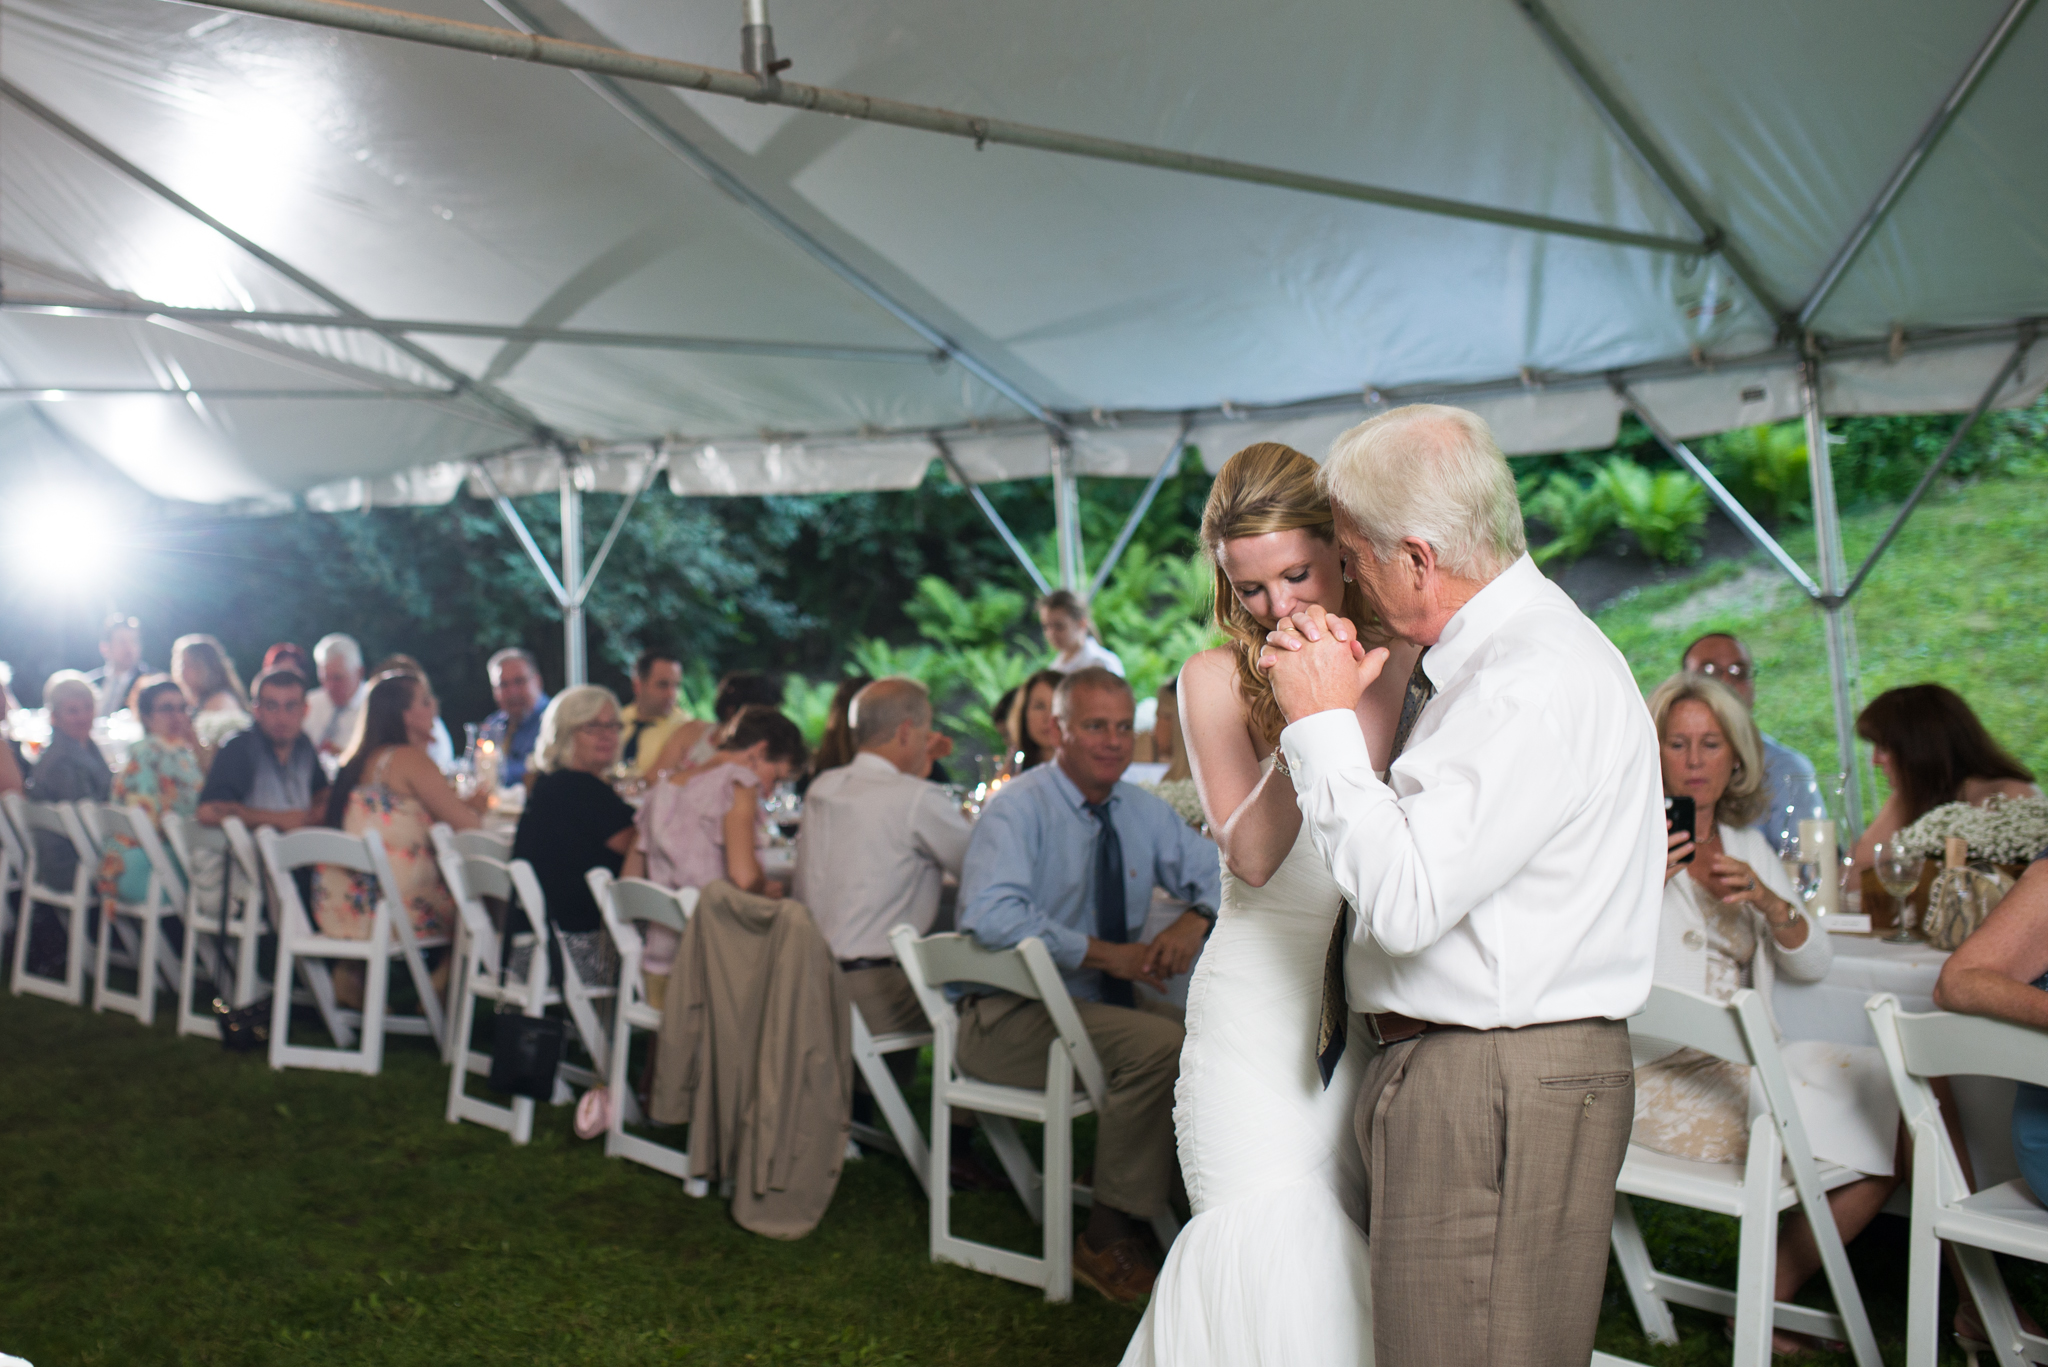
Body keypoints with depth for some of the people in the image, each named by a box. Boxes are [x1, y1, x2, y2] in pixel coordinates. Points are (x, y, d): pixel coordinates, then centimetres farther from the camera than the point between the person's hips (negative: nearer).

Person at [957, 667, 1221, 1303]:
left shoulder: (1141, 810, 10)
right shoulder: (1018, 808, -11)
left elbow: (1218, 874, 12)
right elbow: (991, 915, -26)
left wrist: (1195, 921, -12)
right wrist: (1104, 953, -28)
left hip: (1104, 1003, 7)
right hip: (1009, 1018, -7)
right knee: (1158, 1044, -30)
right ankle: (1107, 1237, -16)